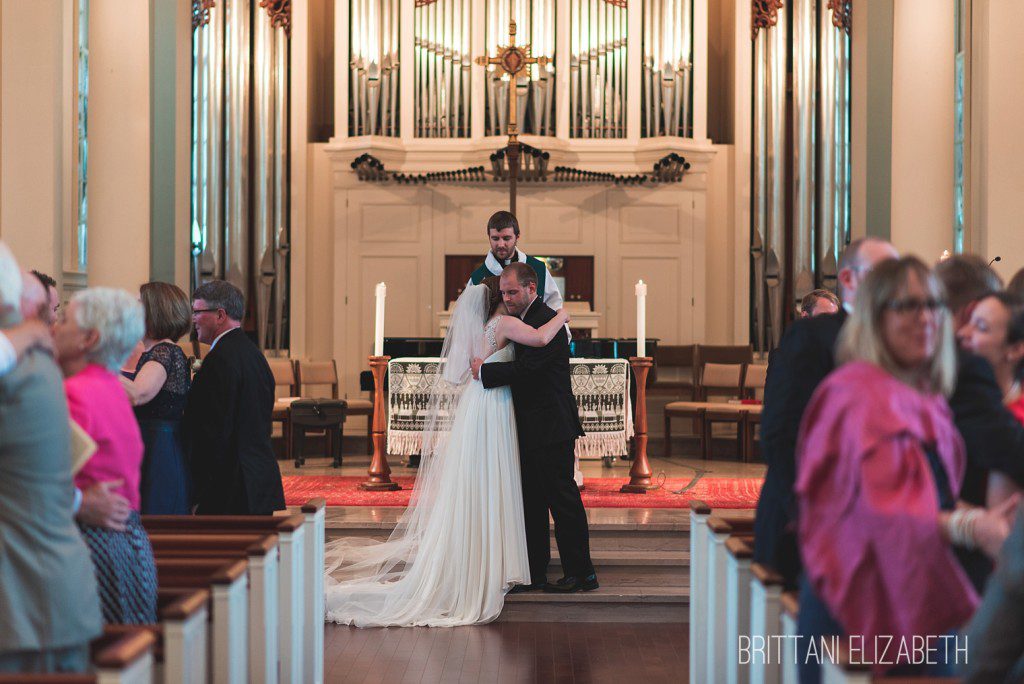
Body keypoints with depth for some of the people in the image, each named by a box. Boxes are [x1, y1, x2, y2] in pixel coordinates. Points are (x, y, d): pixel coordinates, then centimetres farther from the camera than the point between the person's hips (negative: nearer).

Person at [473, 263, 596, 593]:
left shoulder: (547, 321, -15)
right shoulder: (521, 320, 16)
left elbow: (526, 368, -23)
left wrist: (485, 371, -13)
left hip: (551, 428, -10)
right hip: (530, 430, 10)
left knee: (564, 501, -4)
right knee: (532, 502, 12)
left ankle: (581, 574, 3)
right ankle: (535, 574, 18)